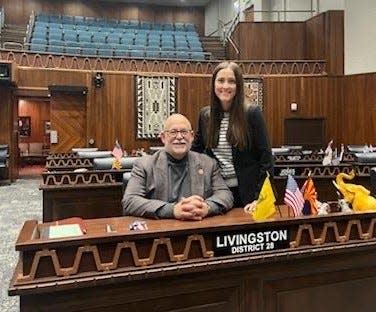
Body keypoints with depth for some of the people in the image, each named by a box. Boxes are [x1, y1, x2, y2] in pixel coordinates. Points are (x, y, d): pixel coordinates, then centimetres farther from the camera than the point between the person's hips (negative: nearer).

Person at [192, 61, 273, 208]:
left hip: (247, 192, -3)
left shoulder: (252, 113, -8)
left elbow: (265, 156, -9)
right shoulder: (205, 115, 3)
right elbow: (196, 150, 16)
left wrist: (261, 196, -14)